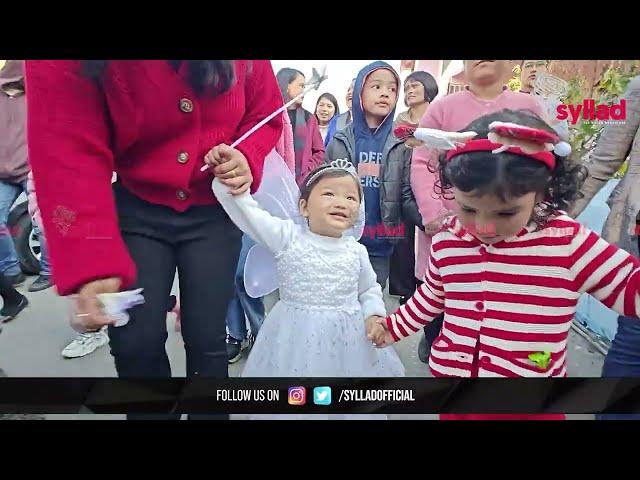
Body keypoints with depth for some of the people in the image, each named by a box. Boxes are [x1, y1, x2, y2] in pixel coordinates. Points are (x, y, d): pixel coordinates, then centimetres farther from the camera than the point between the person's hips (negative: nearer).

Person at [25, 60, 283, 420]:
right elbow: (70, 153, -24)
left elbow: (265, 115, 2)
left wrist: (247, 159, -21)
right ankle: (155, 412, 26)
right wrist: (91, 264, -36)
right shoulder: (65, 66, -16)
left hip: (215, 211, 0)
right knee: (136, 344, -3)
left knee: (206, 339, -2)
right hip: (138, 209, 0)